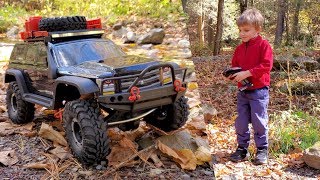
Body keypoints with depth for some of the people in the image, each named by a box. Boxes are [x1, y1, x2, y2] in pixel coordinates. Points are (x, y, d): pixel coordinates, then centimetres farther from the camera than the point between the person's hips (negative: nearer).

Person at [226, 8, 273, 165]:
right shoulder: (240, 48, 10)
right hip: (242, 91, 6)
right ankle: (242, 149, 21)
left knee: (259, 121, 1)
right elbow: (235, 66, 18)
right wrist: (232, 75, -5)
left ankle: (262, 149, 16)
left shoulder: (263, 45, -9)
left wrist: (247, 73, -24)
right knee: (241, 122, 8)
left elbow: (266, 65, -18)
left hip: (259, 90, -6)